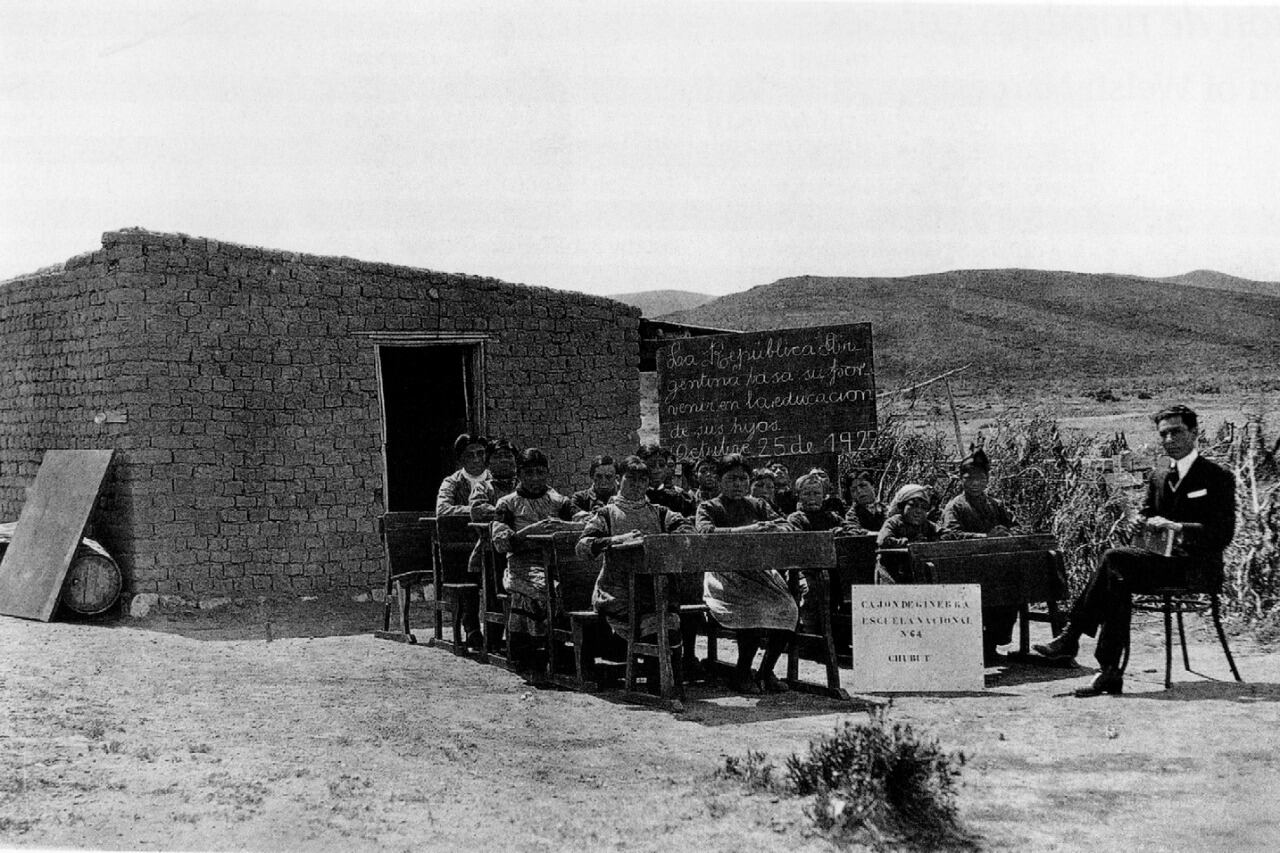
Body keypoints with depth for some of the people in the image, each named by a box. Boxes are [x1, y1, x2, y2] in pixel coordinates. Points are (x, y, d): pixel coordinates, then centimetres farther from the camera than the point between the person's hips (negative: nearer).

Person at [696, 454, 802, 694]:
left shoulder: (757, 505, 19)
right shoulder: (708, 507, 5)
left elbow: (784, 526, 9)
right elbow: (706, 532, -16)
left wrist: (767, 529, -15)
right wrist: (746, 530, -23)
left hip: (759, 570, 5)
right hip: (725, 574, -4)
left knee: (789, 608, -22)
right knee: (755, 608, -33)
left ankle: (766, 672, -4)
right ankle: (742, 675, -13)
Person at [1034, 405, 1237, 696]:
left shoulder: (1218, 477, -4)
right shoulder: (1158, 476, 16)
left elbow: (1222, 535, -12)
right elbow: (1147, 516, 22)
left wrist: (1176, 527, -23)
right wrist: (1139, 523, -3)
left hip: (1197, 568, -6)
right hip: (1164, 559, 6)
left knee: (1113, 558, -26)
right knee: (1119, 579, -27)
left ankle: (1071, 636, -19)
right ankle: (1110, 673, -28)